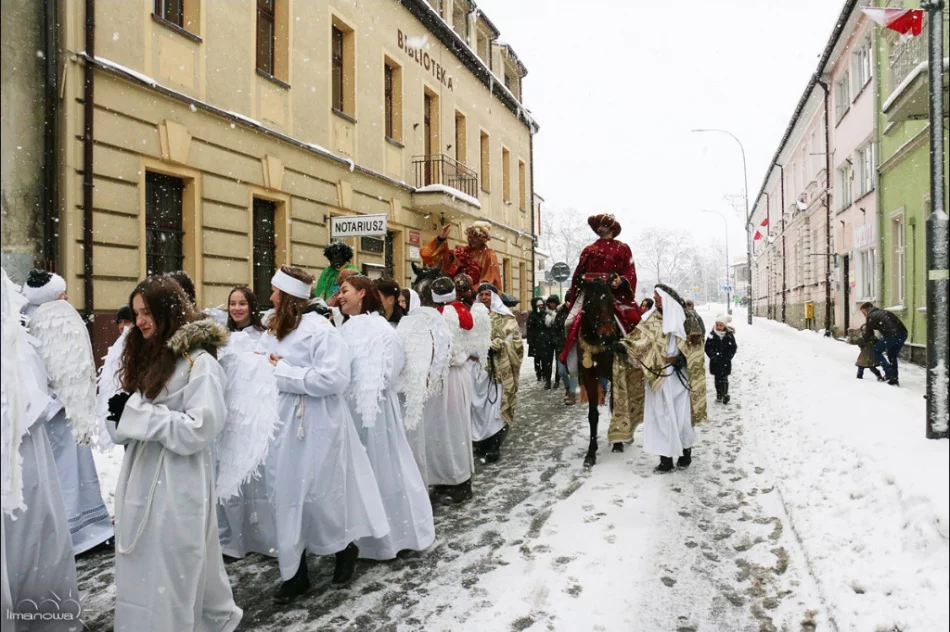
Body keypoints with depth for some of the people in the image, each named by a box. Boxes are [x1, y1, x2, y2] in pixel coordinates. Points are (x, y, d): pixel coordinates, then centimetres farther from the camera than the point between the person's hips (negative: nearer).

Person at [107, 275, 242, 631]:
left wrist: (137, 412, -17)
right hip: (141, 476, 8)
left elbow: (199, 429, -19)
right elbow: (128, 429, 20)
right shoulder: (147, 356, 13)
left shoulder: (200, 362, -13)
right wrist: (118, 415, -3)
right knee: (141, 572, 14)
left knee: (172, 571, 2)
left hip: (178, 482, -7)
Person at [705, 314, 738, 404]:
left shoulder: (730, 335, -5)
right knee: (717, 379, 10)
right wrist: (713, 356, -13)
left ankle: (725, 394, 13)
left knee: (724, 379, 1)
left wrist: (727, 357, -11)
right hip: (715, 362, 2)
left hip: (725, 363, -2)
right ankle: (719, 395, 20)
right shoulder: (712, 335, -4)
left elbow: (733, 348, -2)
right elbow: (707, 348, -2)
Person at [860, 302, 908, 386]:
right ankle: (894, 379, 22)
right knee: (892, 355, 22)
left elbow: (868, 333, 9)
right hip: (903, 333, 8)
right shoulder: (883, 312, 30)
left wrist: (862, 342, 27)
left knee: (876, 350, 8)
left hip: (893, 334, -8)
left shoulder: (871, 316, 6)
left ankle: (889, 372, 0)